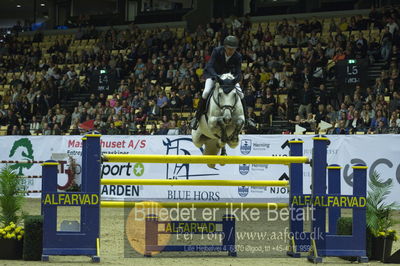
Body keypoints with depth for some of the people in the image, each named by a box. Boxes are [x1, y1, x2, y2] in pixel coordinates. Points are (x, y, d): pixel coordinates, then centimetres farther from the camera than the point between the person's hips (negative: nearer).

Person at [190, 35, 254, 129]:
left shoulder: (238, 57, -21)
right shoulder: (217, 51, -25)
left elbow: (238, 73, -24)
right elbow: (209, 67, -32)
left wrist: (236, 79, -47)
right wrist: (215, 76, -51)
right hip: (214, 75, -2)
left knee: (240, 94, -12)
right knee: (206, 92, -25)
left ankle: (245, 118, 8)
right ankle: (197, 118, -13)